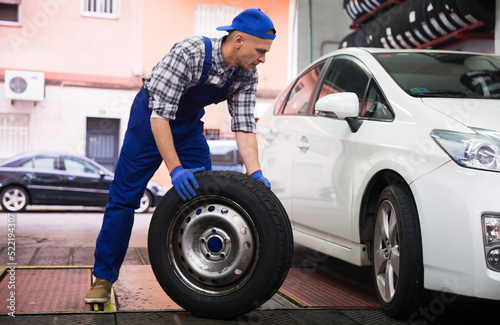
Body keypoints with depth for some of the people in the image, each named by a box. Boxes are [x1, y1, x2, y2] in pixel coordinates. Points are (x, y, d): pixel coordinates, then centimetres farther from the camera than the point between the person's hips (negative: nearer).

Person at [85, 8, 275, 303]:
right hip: (152, 116, -5)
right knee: (124, 196, -5)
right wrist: (175, 169, -42)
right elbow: (160, 114, -35)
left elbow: (244, 125, -14)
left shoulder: (247, 75, -15)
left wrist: (255, 174, -27)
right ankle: (104, 277, 6)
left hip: (190, 122, 5)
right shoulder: (189, 53, -34)